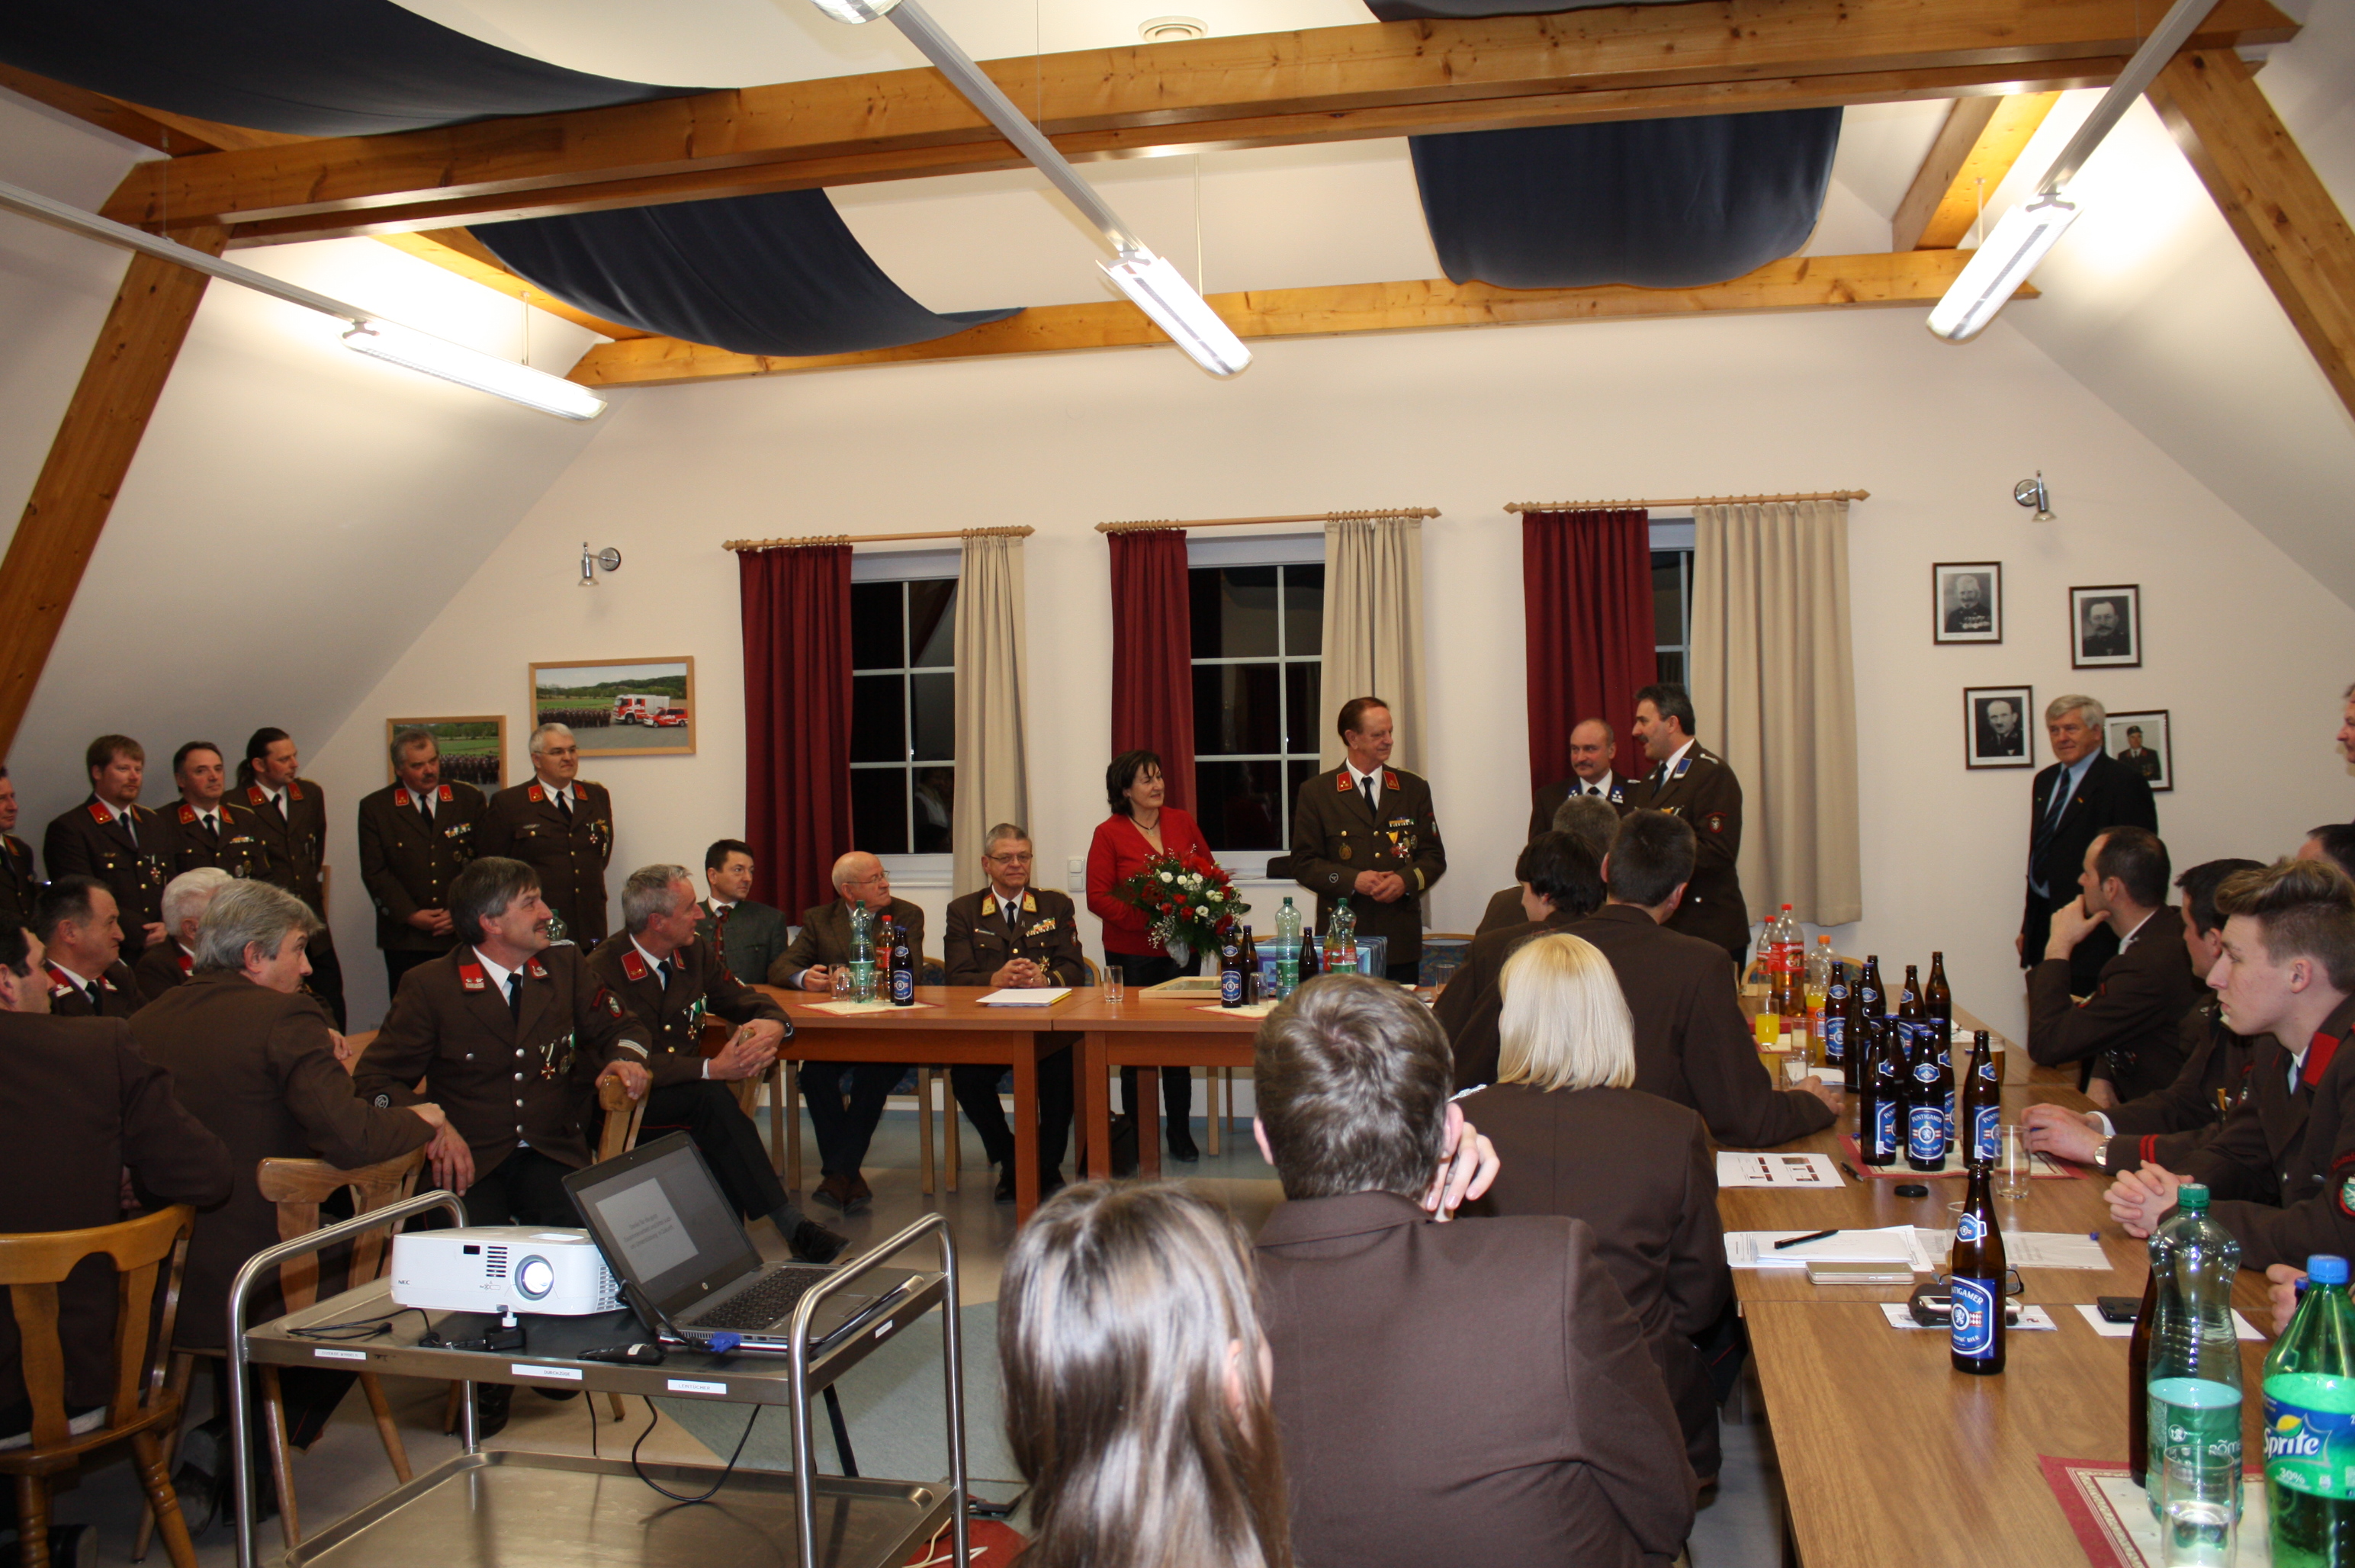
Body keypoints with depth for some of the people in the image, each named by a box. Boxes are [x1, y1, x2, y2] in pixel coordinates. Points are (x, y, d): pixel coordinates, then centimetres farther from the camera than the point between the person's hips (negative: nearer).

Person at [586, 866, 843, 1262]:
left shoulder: (693, 954, 7)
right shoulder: (602, 971, -15)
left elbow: (749, 1000, 10)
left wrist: (774, 1025, -16)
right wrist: (712, 1069, -34)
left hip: (688, 1095, 6)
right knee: (713, 1098, -32)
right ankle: (793, 1226, -30)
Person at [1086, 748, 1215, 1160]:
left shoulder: (1182, 822, 9)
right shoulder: (1108, 833, -2)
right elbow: (1098, 897, -6)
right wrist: (1146, 921, -18)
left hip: (1183, 951, 3)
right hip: (1133, 956, -3)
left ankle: (1181, 1135, 18)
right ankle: (1137, 1137, 14)